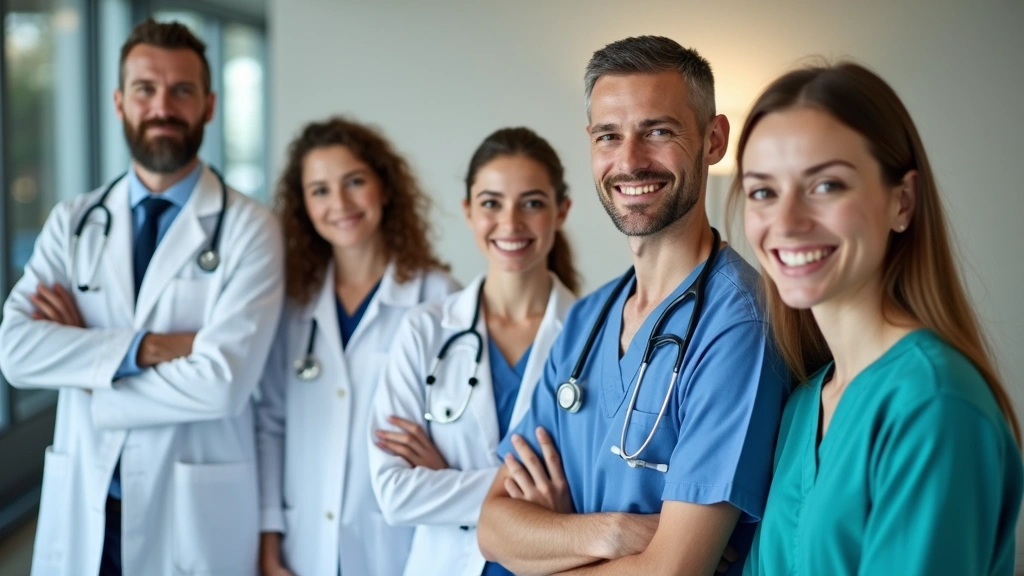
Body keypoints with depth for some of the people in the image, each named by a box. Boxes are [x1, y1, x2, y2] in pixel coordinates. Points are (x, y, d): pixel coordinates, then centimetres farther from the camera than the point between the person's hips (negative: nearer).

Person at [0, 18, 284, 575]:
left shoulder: (249, 228, -7)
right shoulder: (72, 222, 5)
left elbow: (221, 382, -18)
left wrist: (83, 365, -9)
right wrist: (140, 348, -19)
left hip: (194, 510, -3)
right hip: (81, 506, 3)